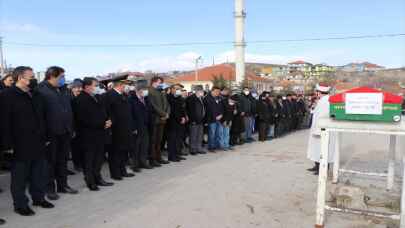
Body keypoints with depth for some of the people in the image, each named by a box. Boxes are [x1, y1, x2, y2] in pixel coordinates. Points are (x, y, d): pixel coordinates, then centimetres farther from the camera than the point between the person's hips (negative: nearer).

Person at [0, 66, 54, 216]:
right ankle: (20, 204, 18)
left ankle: (39, 197, 29)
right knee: (20, 176, 6)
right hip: (20, 146, -7)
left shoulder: (34, 95, 13)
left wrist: (45, 137, 15)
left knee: (39, 173, 14)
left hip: (38, 144, 7)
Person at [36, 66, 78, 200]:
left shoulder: (63, 90, 14)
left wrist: (71, 128, 11)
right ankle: (50, 188, 16)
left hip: (65, 132, 7)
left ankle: (63, 185, 26)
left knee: (63, 160, 15)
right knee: (50, 161, 5)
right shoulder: (41, 90, -10)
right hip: (51, 132, -7)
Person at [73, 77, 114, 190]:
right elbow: (85, 119, -21)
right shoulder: (81, 100, -14)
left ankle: (97, 178, 27)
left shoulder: (95, 98, 14)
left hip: (98, 133, 8)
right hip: (88, 135, -8)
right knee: (89, 159, 3)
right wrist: (102, 124, -19)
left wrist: (107, 121, -2)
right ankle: (90, 181, 14)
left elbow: (102, 113, 19)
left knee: (99, 157, 15)